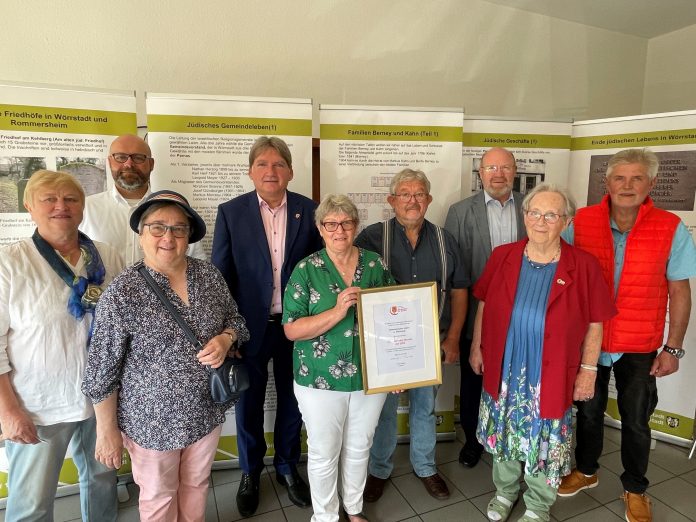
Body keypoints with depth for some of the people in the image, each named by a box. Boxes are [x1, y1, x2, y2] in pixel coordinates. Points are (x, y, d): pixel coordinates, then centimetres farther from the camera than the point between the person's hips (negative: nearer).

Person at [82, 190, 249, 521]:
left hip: (207, 410, 3)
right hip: (152, 419, -3)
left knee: (196, 486, 25)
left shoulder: (209, 275, -7)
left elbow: (235, 320, 6)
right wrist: (107, 431, -6)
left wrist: (225, 339, -16)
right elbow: (102, 370, -11)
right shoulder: (122, 292, -18)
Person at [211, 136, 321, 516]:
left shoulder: (308, 210, -4)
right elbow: (220, 275, -4)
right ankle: (250, 473, 42)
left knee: (291, 401, 18)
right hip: (250, 326, 0)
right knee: (248, 404, 17)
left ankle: (287, 467, 42)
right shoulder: (230, 212, -6)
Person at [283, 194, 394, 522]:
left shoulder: (375, 264, -1)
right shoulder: (306, 269, -10)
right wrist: (338, 312, -26)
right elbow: (292, 330, -14)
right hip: (320, 381, -2)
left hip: (370, 377, 3)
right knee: (324, 454, 13)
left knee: (359, 448, 21)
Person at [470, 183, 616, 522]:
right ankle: (505, 491, 48)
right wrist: (476, 347, 6)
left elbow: (594, 324, -5)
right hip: (503, 372, 2)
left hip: (551, 378, -2)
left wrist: (588, 370, -3)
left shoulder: (583, 266, -11)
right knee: (504, 436, 20)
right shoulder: (502, 257, -5)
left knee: (544, 444, 15)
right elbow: (484, 306, 4)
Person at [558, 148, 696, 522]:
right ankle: (586, 471, 44)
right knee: (588, 411, 20)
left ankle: (635, 489, 40)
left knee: (636, 421, 15)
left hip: (639, 347, -1)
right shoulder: (581, 222, -8)